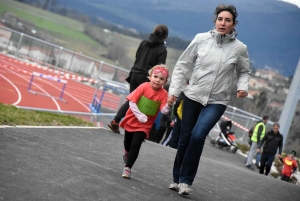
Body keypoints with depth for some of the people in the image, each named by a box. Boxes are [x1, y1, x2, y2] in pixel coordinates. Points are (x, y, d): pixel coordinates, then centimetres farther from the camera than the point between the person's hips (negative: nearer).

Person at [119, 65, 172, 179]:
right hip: (132, 120, 1)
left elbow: (163, 110, -22)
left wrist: (168, 105, -42)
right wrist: (140, 116, -20)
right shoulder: (144, 87, -16)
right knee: (128, 142, 21)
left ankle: (127, 168, -4)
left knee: (136, 145, -15)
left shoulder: (163, 94, -14)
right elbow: (132, 102, -15)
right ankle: (127, 152, 56)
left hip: (144, 125, -1)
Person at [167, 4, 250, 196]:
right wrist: (174, 90, -3)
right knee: (185, 138, 7)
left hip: (217, 102, -1)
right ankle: (177, 179, 24)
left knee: (198, 136, -20)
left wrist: (243, 86, -8)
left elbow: (244, 72, 12)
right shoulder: (201, 39, -6)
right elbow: (182, 65, 1)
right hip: (193, 95, 2)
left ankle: (186, 180, -7)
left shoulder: (240, 48, -6)